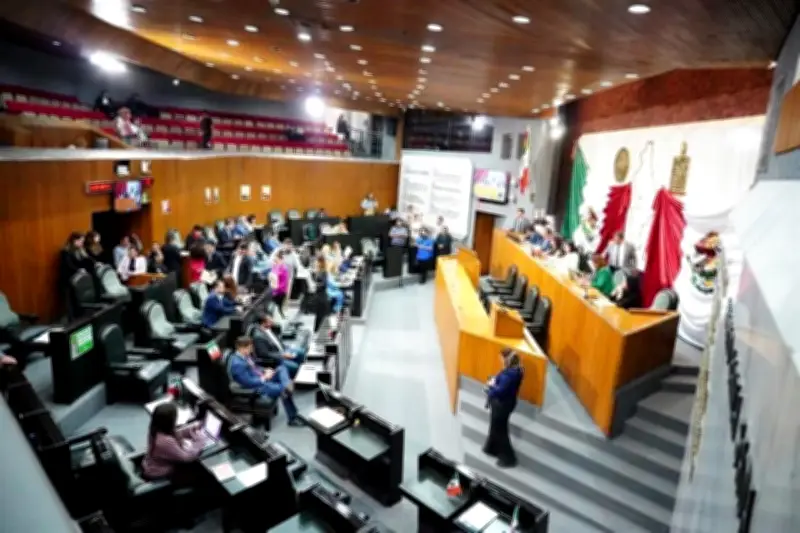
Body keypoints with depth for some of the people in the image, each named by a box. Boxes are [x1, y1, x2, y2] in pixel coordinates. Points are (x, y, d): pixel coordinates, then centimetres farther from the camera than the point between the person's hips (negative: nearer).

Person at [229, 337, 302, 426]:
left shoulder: (246, 355, 5)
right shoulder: (237, 364, -24)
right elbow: (248, 382, -26)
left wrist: (265, 371, 1)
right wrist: (265, 377, -16)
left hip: (262, 378, 10)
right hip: (256, 387, -10)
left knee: (282, 369, -5)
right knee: (282, 390, -22)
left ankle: (287, 386, -35)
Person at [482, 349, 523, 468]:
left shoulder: (510, 374, -32)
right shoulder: (514, 370, 0)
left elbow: (500, 391, -32)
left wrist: (492, 385, -14)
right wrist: (494, 382, -5)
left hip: (502, 404, -10)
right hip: (502, 403, 10)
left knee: (500, 429, 5)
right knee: (495, 426, 25)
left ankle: (508, 457, 17)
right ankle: (492, 448, 42)